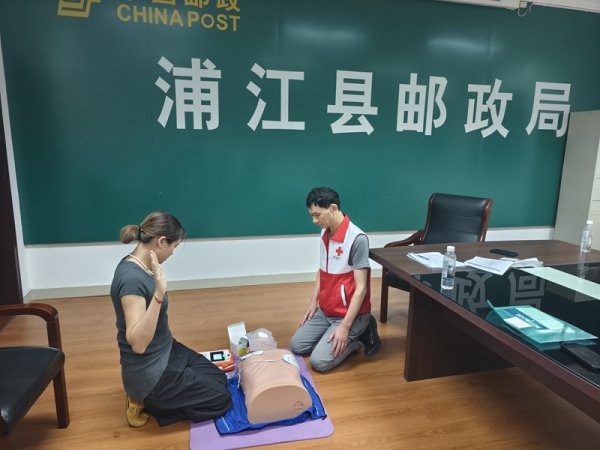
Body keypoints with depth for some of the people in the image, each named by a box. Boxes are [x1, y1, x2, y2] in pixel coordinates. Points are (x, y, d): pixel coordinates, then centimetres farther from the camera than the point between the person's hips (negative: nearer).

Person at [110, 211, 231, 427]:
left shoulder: (140, 265, 0)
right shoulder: (131, 277, -30)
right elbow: (137, 343, -36)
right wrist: (159, 294, -43)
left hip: (166, 352, 10)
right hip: (149, 371, -10)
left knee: (219, 379, 18)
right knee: (221, 399, 2)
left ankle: (150, 397, 16)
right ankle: (145, 401, 6)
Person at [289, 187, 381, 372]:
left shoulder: (357, 239, -24)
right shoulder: (325, 234, 1)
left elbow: (361, 288, -23)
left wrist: (345, 326, -23)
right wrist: (313, 302, 9)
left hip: (350, 313, -8)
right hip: (325, 310, 8)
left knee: (319, 361, -16)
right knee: (296, 346, 6)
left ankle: (361, 333, 6)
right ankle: (356, 333, 16)